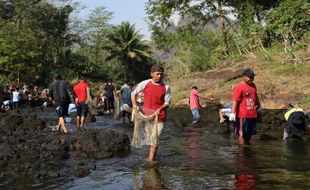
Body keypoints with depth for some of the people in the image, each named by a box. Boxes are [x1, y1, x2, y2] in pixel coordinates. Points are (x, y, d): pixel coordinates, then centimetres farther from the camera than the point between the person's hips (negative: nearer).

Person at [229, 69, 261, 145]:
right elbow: (235, 101, -19)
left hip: (252, 114, 8)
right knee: (242, 134, -1)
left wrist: (258, 106, 37)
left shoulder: (253, 85, 12)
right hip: (243, 115, -8)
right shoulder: (239, 87, -13)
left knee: (250, 133, 15)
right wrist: (233, 113, -25)